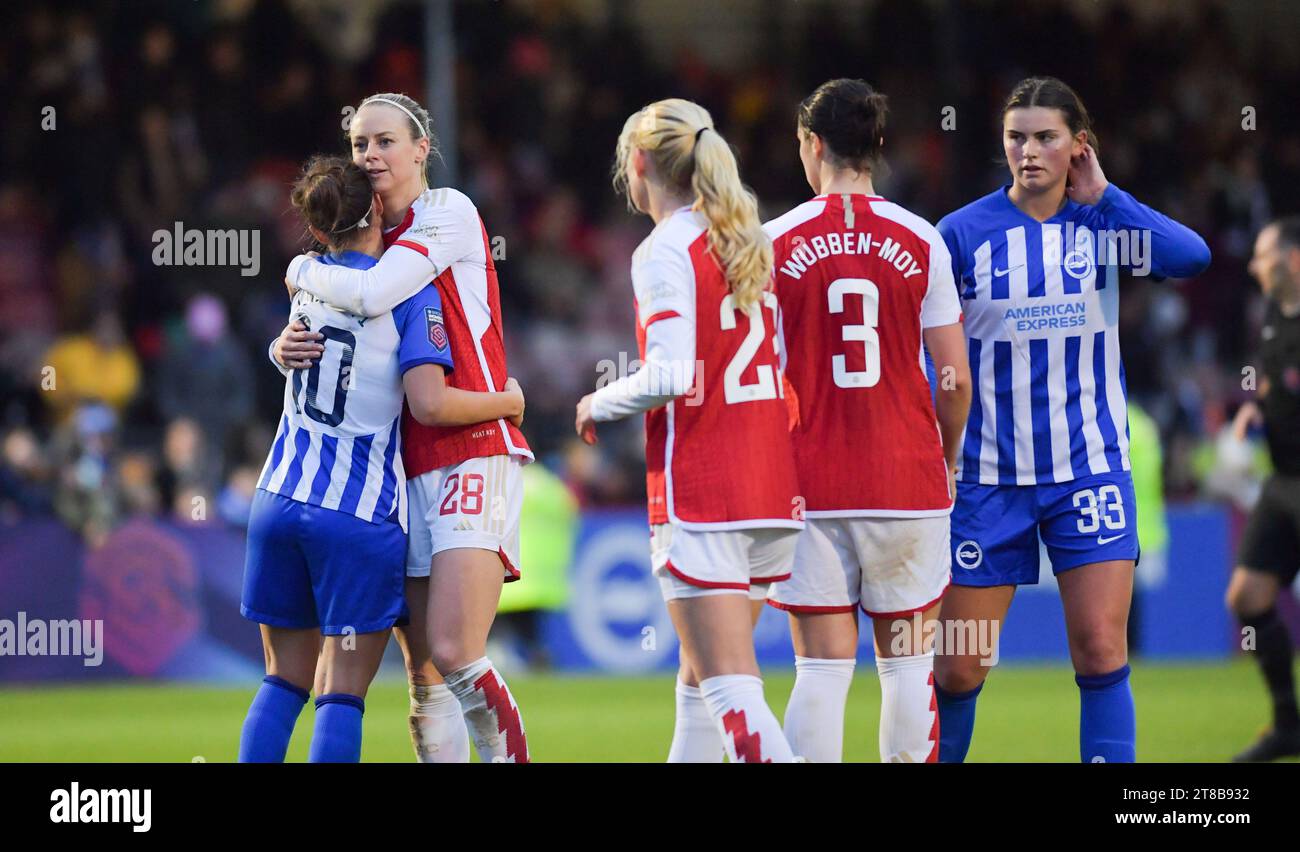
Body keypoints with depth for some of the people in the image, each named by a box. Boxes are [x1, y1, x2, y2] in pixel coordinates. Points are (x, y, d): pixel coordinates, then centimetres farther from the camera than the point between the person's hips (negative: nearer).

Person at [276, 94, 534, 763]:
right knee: (425, 675, 2)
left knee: (454, 654, -19)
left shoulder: (449, 211, -4)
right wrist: (285, 347, -3)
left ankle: (511, 756, -5)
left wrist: (303, 271, 2)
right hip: (408, 468, 7)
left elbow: (372, 295, -17)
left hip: (475, 451, -7)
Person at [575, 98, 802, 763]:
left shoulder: (664, 252, -9)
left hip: (698, 492, -8)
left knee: (730, 689, -11)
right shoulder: (750, 242, 13)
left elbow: (670, 376, -18)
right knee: (700, 682, 17)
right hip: (771, 482, 8)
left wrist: (600, 405, -1)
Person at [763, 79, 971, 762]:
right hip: (908, 477, 1)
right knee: (908, 662, 8)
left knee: (822, 667, -1)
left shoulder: (775, 242, -2)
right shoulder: (920, 241, 0)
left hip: (810, 485, 0)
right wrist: (947, 460, 17)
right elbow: (955, 378, 0)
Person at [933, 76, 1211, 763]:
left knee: (1101, 650, -9)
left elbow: (1191, 257, -19)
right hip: (989, 475, 0)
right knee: (956, 669, 1)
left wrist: (1102, 194, -12)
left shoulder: (1103, 222, 0)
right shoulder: (964, 232, -3)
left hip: (1089, 468, 0)